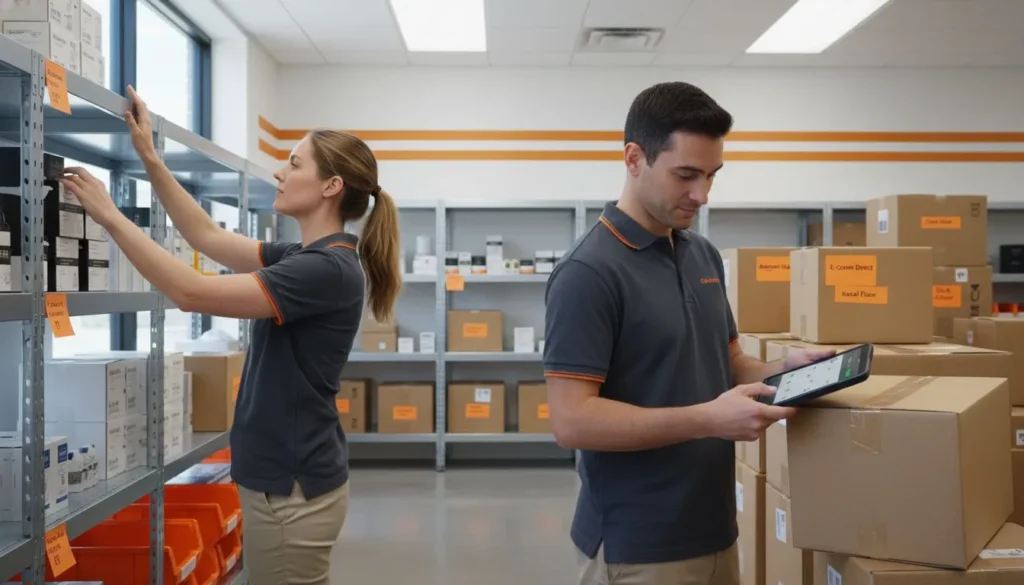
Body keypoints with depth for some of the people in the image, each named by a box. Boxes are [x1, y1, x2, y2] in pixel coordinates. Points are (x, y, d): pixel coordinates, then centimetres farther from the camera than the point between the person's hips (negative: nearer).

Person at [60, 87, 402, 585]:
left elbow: (192, 293, -25)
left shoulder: (328, 268, -21)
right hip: (285, 477, 10)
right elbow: (208, 237, 18)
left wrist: (108, 214, -17)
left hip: (292, 488, -10)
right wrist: (150, 158, 14)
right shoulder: (306, 258, 9)